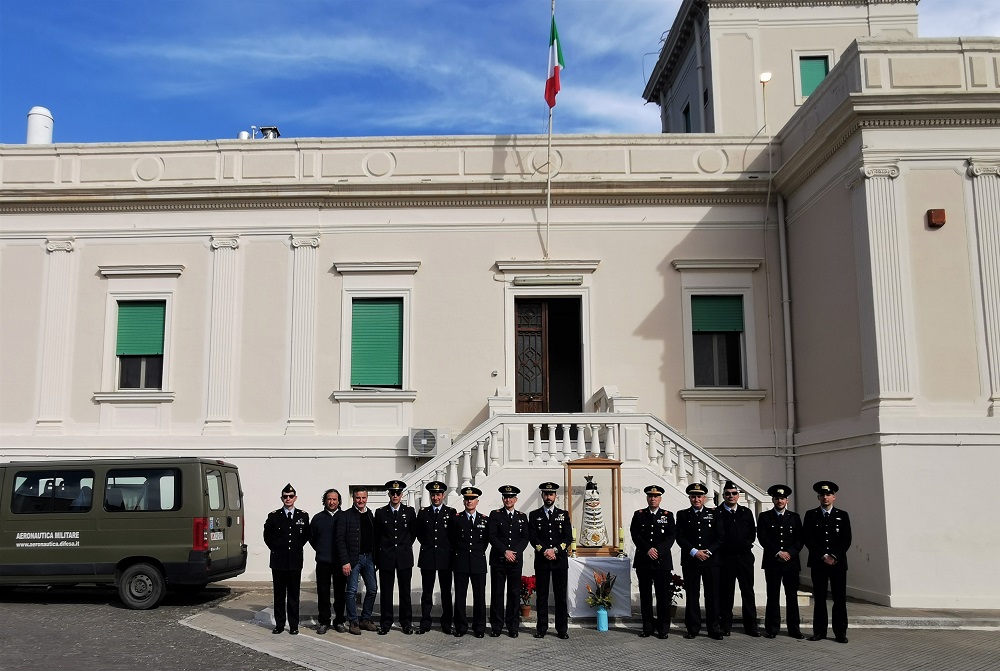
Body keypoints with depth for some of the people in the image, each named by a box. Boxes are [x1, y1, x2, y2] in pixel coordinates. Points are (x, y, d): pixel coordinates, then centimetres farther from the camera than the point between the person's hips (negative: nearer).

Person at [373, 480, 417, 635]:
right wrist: (377, 558, 9)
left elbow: (413, 532, 14)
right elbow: (377, 536, 8)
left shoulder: (409, 511, 4)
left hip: (404, 557, 0)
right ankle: (385, 623, 12)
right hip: (386, 557, 0)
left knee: (405, 591, 5)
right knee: (386, 591, 4)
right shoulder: (380, 512, 3)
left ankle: (406, 622, 14)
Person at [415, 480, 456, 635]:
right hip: (427, 557, 1)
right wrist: (427, 545, 9)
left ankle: (446, 624, 12)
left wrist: (447, 547, 0)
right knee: (426, 592, 4)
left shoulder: (451, 512, 3)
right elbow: (419, 534, 14)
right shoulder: (423, 513, 8)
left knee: (446, 592, 5)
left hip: (445, 557, -1)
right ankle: (425, 624, 10)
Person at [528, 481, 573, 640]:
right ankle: (541, 628, 10)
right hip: (541, 561, 0)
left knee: (561, 596, 2)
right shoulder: (534, 515, 8)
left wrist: (555, 550, -12)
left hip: (560, 560, 0)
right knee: (542, 595, 3)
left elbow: (568, 537, 1)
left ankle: (562, 629, 8)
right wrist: (544, 551, -14)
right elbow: (532, 537, -1)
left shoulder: (563, 515, 10)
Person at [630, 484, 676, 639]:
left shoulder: (668, 516, 8)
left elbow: (671, 536, -1)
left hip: (662, 561, -1)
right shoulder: (638, 515, 9)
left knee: (663, 596, 0)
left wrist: (658, 550, -13)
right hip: (643, 561, 1)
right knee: (645, 595, 5)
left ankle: (663, 628, 7)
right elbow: (635, 534, -1)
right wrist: (648, 549, -13)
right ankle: (648, 627, 12)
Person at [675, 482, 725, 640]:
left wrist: (708, 551, -9)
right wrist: (694, 552, -10)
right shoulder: (682, 515, 8)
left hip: (711, 560, 0)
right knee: (692, 595, 2)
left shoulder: (714, 515, 9)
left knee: (712, 595, 1)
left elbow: (721, 537, 3)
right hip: (690, 561, 0)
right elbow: (680, 538, 1)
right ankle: (693, 628, 9)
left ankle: (714, 629, 9)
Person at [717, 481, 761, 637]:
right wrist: (722, 547, -7)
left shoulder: (746, 512, 12)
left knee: (748, 591, 5)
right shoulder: (716, 513, -1)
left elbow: (753, 531, 13)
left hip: (745, 557, 3)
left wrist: (748, 544, 1)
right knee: (726, 592, 3)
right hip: (725, 558, -3)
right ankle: (726, 625, 11)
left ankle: (751, 625, 11)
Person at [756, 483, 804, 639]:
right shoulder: (764, 517, 5)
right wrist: (778, 553, -12)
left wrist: (790, 553, -10)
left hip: (791, 561, 2)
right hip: (772, 562, -2)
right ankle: (772, 629, 7)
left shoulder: (794, 517, 12)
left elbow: (800, 539, 5)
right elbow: (763, 538, -4)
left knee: (792, 596, 4)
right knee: (773, 597, 0)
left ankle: (794, 629, 12)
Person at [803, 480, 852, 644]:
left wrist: (834, 556, -10)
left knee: (840, 598, -1)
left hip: (838, 562, 0)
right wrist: (823, 556, -9)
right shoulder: (810, 515, 7)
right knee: (819, 598, 2)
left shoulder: (843, 515, 8)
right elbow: (807, 539, -1)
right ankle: (819, 631, 8)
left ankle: (840, 632, 4)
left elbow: (846, 540, 2)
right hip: (818, 562, 0)